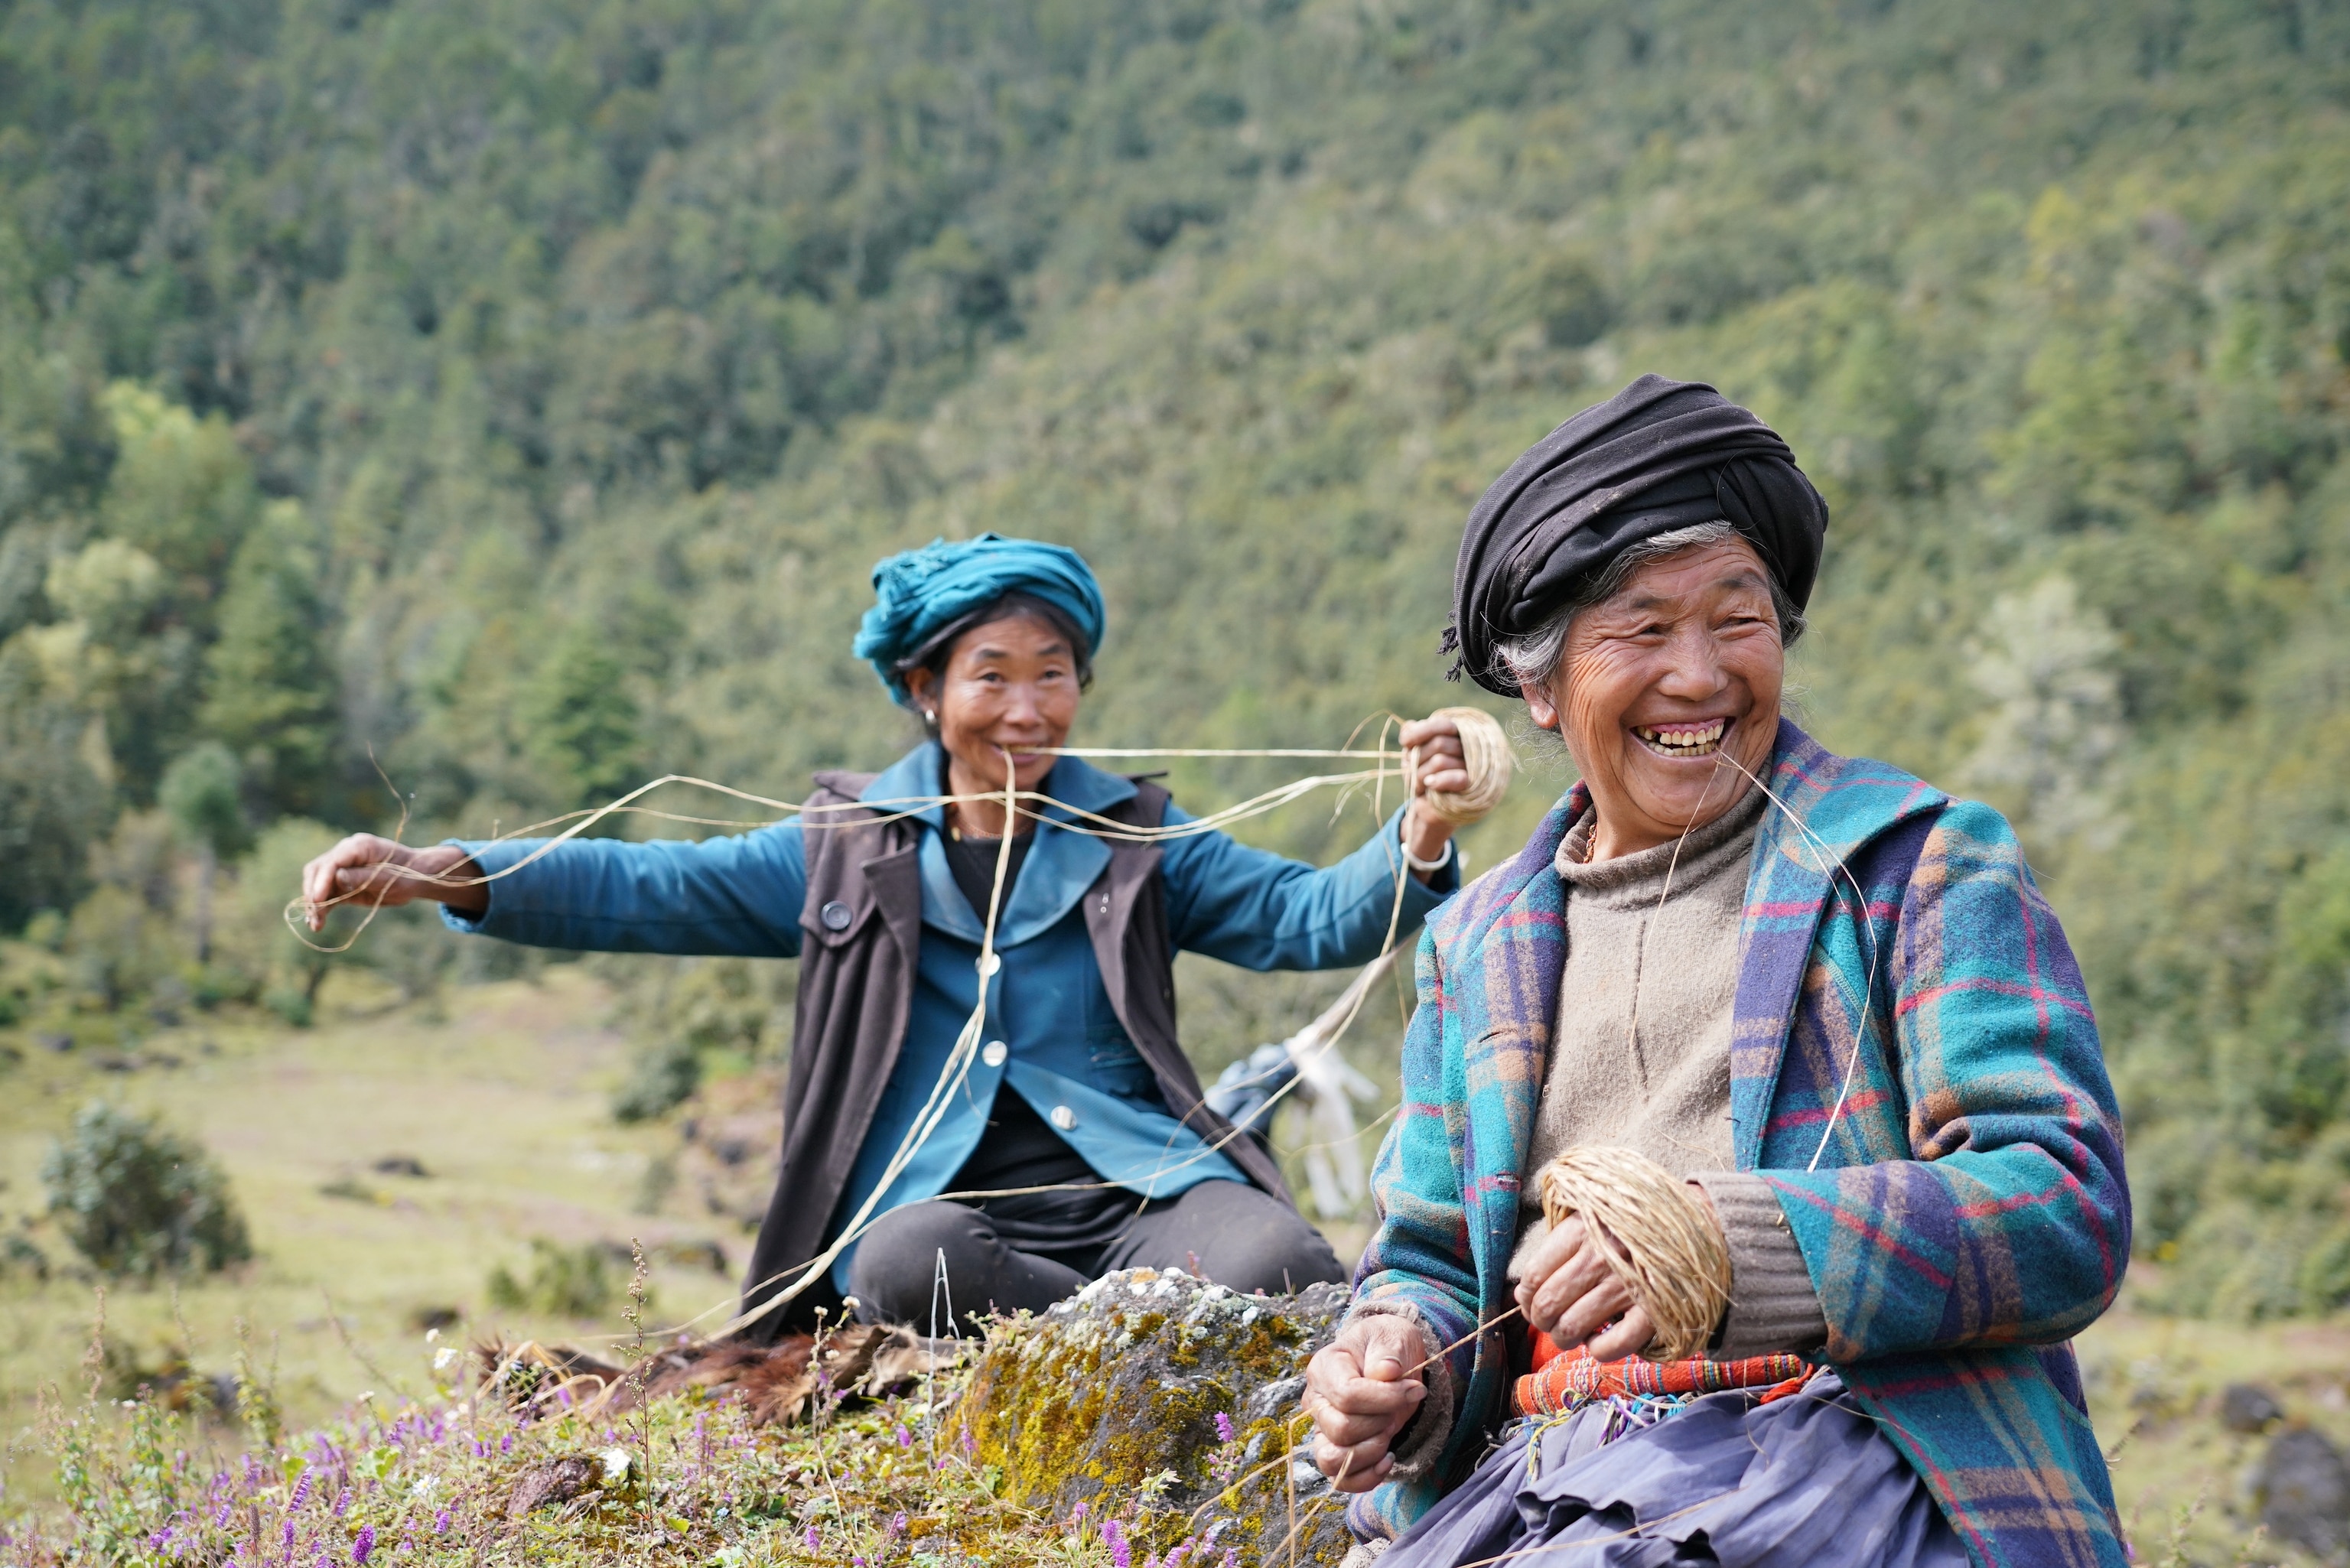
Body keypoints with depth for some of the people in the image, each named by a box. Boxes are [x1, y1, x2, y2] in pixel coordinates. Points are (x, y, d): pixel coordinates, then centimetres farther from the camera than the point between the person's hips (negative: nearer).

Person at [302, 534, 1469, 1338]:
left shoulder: (1133, 845, 16)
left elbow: (1309, 918, 6)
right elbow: (647, 892, 7)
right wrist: (441, 874, -8)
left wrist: (1417, 839, -16)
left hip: (1134, 1197, 0)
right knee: (913, 1258, -37)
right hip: (941, 1206, 0)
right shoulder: (853, 851, 15)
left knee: (1280, 1269, -33)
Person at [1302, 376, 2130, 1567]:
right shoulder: (1476, 944, 20)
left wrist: (1727, 1242, -20)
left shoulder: (1919, 864, 5)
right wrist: (1398, 1356, -2)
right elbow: (1431, 1257, 24)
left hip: (1860, 1457, -4)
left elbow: (2070, 1212, -7)